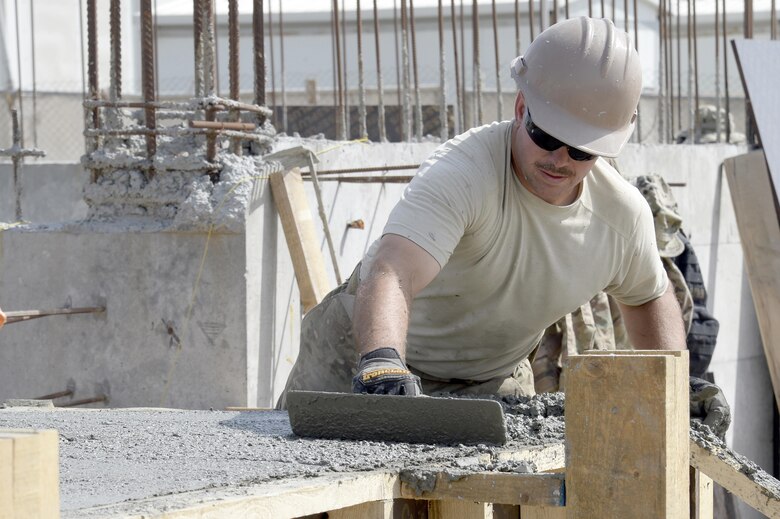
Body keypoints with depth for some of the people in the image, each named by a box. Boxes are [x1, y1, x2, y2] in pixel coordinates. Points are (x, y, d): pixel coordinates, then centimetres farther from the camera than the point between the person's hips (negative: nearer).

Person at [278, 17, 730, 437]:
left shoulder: (624, 215, -14)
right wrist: (382, 363, -71)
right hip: (368, 355, -4)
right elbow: (391, 272, -51)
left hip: (494, 380, 4)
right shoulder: (463, 172, -34)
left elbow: (648, 296, 10)